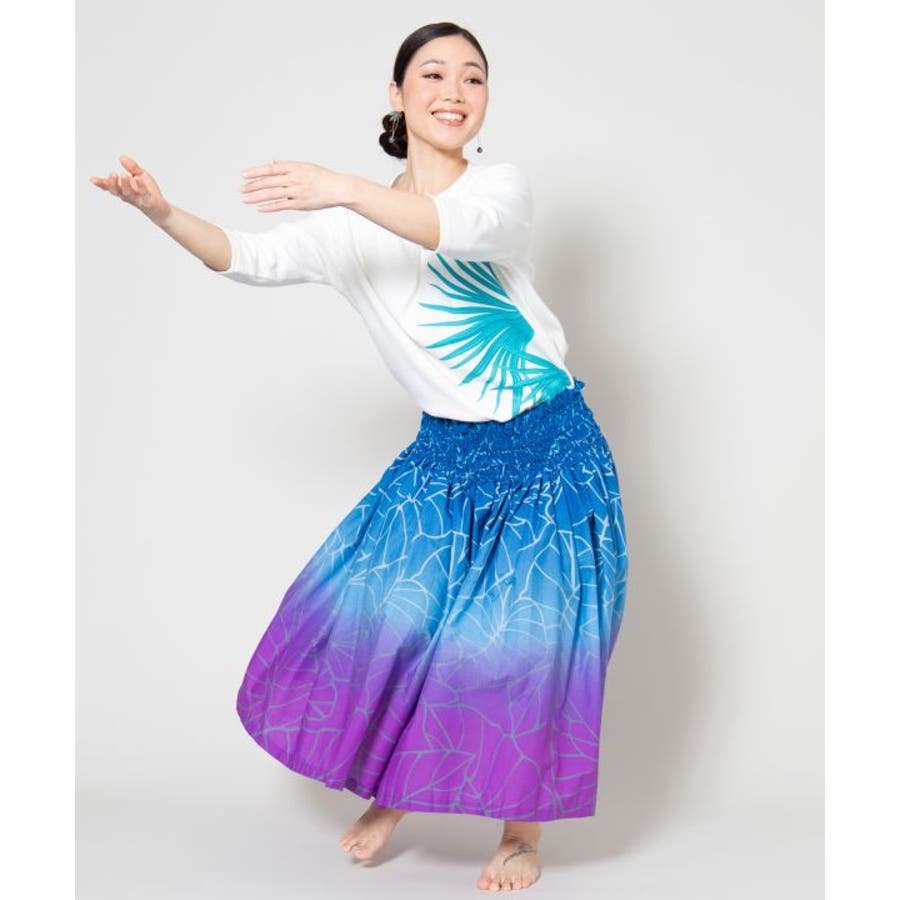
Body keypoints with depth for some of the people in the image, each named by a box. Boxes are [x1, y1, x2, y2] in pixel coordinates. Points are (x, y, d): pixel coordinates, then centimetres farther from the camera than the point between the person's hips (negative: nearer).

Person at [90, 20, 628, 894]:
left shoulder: (503, 185, -7)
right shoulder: (354, 226, 3)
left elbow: (467, 228, -30)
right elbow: (250, 259, -1)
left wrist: (346, 189, -45)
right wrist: (162, 212, -18)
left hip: (550, 450, -3)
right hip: (444, 456, 3)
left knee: (529, 641, -2)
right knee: (381, 610, -3)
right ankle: (394, 786, 25)